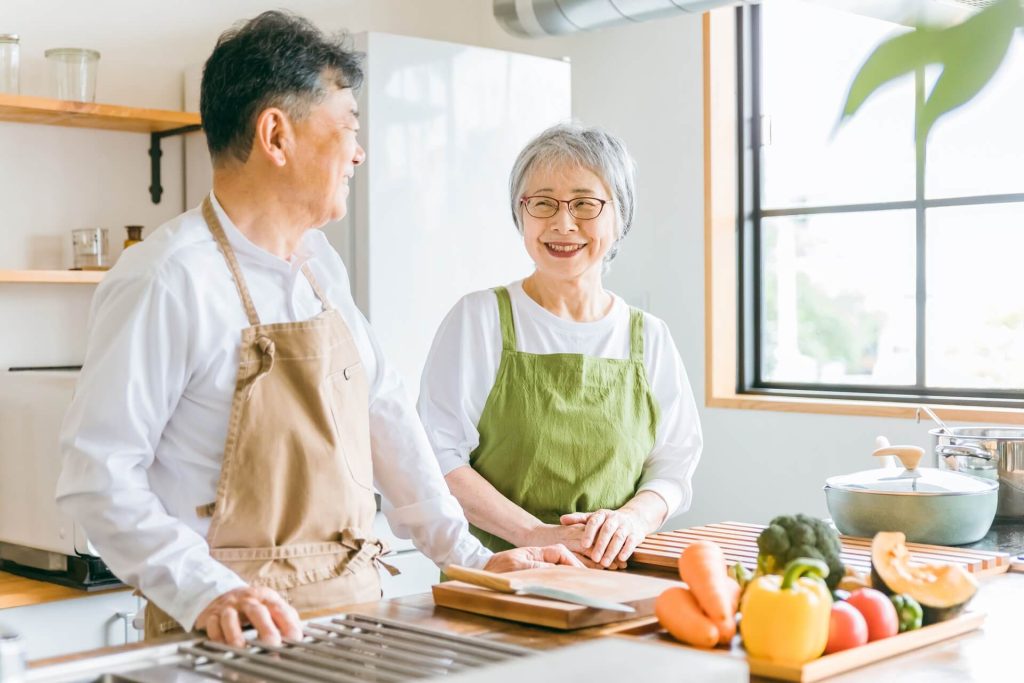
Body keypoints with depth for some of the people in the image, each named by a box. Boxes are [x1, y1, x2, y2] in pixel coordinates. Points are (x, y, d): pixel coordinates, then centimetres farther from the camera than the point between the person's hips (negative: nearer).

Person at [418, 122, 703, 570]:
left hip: (613, 580, 2)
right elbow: (440, 455, -3)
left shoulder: (648, 337, 13)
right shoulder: (479, 317, 3)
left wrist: (632, 518, -9)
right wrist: (536, 534, -15)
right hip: (496, 576, -1)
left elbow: (674, 462, 12)